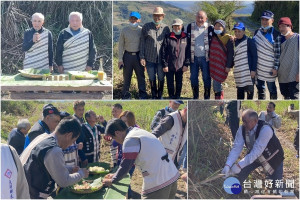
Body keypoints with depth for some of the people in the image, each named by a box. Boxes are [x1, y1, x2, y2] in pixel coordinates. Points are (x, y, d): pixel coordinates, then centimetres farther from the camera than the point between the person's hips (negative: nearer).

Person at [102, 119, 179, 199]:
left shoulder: (130, 140, -14)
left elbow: (125, 166, -9)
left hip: (158, 185, -9)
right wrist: (115, 175, 26)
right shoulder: (139, 131, 14)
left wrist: (112, 181, 7)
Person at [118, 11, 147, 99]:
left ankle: (142, 95, 14)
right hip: (127, 55, 0)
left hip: (139, 55, 0)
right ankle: (126, 95, 15)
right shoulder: (124, 30, 2)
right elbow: (121, 45, 5)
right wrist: (120, 59, -1)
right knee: (126, 76, 4)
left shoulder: (142, 30, 0)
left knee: (141, 76, 3)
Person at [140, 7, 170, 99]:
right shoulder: (146, 27, -2)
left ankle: (160, 95, 28)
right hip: (150, 58, 0)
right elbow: (142, 42, 2)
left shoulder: (166, 28, 0)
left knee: (161, 78, 10)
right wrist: (142, 57, -3)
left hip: (161, 58, 0)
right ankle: (154, 96, 27)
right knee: (152, 78, 11)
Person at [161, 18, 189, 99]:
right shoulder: (168, 37, -3)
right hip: (169, 66, -1)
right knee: (170, 83, 7)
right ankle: (171, 97, 24)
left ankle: (177, 97, 28)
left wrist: (186, 64, -2)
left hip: (180, 66, 1)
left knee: (179, 83, 12)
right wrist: (164, 64, -8)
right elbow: (163, 52, -4)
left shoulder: (185, 38, 2)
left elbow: (188, 52, 5)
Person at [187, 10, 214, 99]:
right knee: (193, 78, 8)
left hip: (205, 58, -2)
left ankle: (207, 98, 14)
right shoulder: (190, 27, 4)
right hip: (194, 57, 2)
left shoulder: (210, 28, -1)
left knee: (206, 78, 4)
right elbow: (187, 42, 8)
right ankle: (195, 97, 21)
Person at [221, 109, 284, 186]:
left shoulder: (265, 129, -37)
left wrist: (239, 165, -42)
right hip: (253, 157, 4)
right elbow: (236, 148, -21)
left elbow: (256, 152, -39)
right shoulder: (242, 129, -19)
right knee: (239, 174, -6)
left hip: (272, 158, -4)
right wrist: (228, 165, -35)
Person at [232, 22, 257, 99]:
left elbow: (254, 56, -9)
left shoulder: (249, 41, -7)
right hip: (238, 72, 6)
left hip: (248, 71, -6)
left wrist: (253, 70, -14)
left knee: (249, 90, 0)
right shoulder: (236, 42, 14)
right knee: (239, 90, 11)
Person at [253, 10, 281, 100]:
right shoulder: (257, 32, 8)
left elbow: (277, 53, -9)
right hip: (258, 68, 5)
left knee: (272, 89, 6)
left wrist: (275, 68, -12)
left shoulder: (276, 34, -9)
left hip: (269, 69, -5)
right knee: (260, 89, 13)